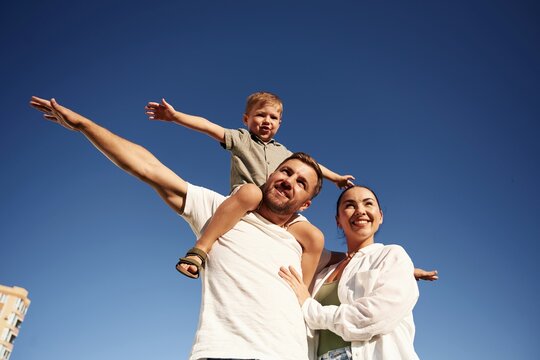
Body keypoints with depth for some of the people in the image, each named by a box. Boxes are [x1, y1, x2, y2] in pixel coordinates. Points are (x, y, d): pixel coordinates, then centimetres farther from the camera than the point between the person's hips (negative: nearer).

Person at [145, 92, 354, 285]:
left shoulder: (283, 153, 29)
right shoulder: (241, 139, 15)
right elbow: (208, 126, 2)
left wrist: (336, 178, 40)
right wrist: (175, 116, -9)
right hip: (245, 206, -5)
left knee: (315, 238, -16)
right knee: (251, 191, -42)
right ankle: (200, 250, -40)